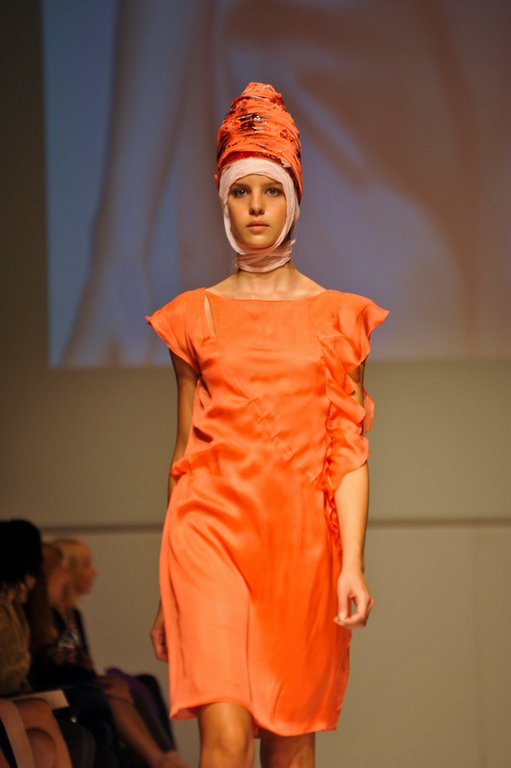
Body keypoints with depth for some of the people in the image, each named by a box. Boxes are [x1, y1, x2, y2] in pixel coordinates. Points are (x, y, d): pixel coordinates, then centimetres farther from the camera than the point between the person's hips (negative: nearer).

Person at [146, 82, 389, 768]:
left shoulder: (337, 317, 8)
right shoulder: (196, 316, 9)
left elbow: (349, 452, 3)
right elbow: (185, 453, 12)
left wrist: (353, 564, -9)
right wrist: (171, 595, 11)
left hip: (303, 539, 1)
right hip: (214, 530, -1)